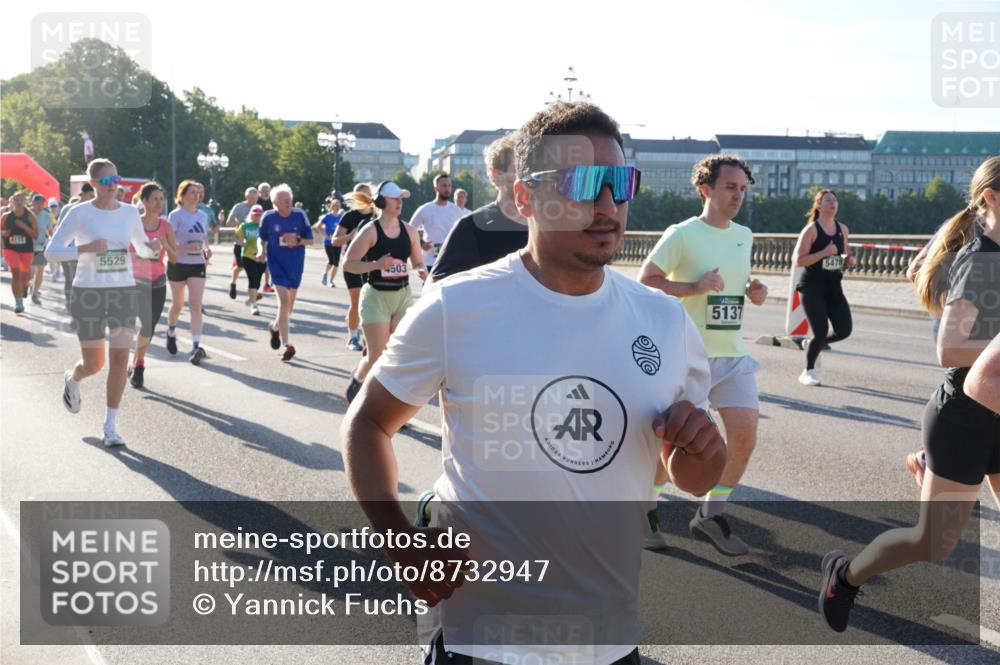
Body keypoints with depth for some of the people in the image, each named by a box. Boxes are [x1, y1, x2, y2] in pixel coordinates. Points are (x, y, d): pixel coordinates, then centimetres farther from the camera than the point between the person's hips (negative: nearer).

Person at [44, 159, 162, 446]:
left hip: (124, 292, 3)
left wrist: (152, 247, -7)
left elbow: (143, 250, 17)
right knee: (93, 364, 5)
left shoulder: (130, 212, 5)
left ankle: (111, 425, 4)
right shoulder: (79, 213, -7)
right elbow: (51, 251, -8)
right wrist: (85, 248, -23)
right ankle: (72, 379, 44)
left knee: (120, 358, -8)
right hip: (88, 292, -2)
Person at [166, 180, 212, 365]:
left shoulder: (203, 216, 9)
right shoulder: (176, 215, -7)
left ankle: (196, 346, -17)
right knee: (178, 304, 11)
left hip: (197, 264, 3)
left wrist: (207, 249, 0)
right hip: (178, 264, -3)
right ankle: (171, 332, 41)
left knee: (195, 304, -10)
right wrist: (186, 247, -28)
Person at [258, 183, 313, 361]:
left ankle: (275, 326, 48)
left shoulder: (300, 215, -5)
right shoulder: (268, 217, -7)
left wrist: (297, 241, -19)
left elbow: (310, 240, 0)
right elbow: (261, 238, 8)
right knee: (284, 301, -16)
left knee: (290, 304, 16)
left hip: (295, 265, 3)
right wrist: (261, 250, -12)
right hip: (276, 263, -3)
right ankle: (285, 345, -12)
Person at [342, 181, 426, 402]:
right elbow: (348, 264, -11)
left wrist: (422, 272, -9)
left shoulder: (409, 230, 5)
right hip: (376, 296, -4)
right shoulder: (370, 231, -10)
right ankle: (355, 382, 31)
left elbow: (418, 263, 14)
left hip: (403, 295, 4)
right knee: (378, 357, 0)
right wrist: (376, 264, -25)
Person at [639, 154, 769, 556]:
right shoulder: (681, 235, -10)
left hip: (733, 356, 6)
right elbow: (645, 281, -14)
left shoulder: (744, 236, 12)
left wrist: (755, 293, 3)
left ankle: (710, 515, 17)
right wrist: (695, 287, -24)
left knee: (745, 436, -3)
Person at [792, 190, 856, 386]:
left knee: (845, 330, -3)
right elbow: (798, 260, -14)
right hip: (812, 286, -6)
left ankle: (812, 345, 26)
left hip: (833, 286, 6)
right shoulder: (811, 230, -9)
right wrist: (824, 252, -24)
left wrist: (850, 260, 0)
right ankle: (808, 372, 12)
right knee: (821, 331, -10)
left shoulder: (842, 229, 9)